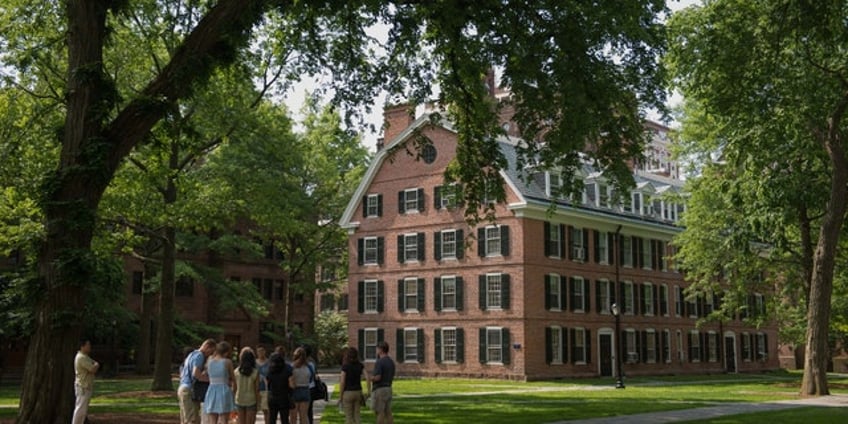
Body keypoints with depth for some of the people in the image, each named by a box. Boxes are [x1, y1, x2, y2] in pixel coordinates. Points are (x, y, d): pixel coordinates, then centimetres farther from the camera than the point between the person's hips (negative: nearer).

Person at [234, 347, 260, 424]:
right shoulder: (255, 372, -9)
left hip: (239, 401, 2)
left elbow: (235, 388, 0)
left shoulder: (237, 371, -4)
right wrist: (257, 403, 2)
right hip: (251, 401, -2)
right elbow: (257, 389, -7)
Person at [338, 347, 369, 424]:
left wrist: (340, 396, -7)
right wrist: (369, 391, 0)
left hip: (348, 393, -4)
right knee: (356, 415, 11)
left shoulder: (345, 366, -12)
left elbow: (342, 382, -14)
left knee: (348, 416, 3)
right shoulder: (360, 365, 2)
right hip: (358, 392, 5)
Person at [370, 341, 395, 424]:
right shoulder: (391, 362, 12)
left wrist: (370, 378, -1)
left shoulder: (379, 362, -16)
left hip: (380, 390, -8)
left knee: (380, 413, -5)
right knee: (388, 413, 8)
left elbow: (377, 378, -24)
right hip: (388, 389, 8)